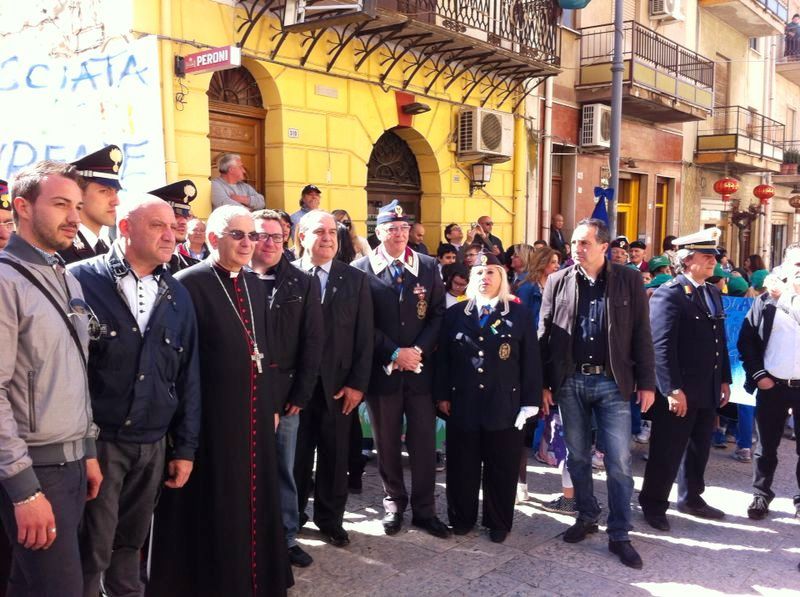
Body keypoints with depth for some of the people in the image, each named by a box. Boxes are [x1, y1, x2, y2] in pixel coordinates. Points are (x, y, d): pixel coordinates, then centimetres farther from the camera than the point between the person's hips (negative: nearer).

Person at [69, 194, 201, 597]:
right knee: (90, 550, 4)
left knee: (130, 543, 18)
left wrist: (185, 447, 9)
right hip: (96, 441, -4)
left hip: (154, 445, 5)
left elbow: (188, 376, 9)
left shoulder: (177, 296, 7)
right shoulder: (81, 280, -8)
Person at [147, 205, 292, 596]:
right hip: (211, 416, -7)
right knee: (214, 511, 7)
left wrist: (270, 405, 14)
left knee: (254, 501, 17)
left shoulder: (254, 284, 11)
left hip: (254, 413, 7)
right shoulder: (188, 284, -12)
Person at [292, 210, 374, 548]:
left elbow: (364, 337, 2)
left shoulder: (355, 279, 4)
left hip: (339, 385, 1)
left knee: (335, 456, 10)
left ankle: (330, 519, 27)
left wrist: (358, 384, -4)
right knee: (296, 455, 10)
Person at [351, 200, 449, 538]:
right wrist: (394, 353, -13)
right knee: (387, 442, 11)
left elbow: (438, 315, 3)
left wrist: (418, 351, -10)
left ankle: (424, 509, 18)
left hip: (420, 368, 2)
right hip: (381, 369, -1)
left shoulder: (428, 267, 5)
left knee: (424, 441, 5)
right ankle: (394, 501, 28)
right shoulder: (361, 269, -4)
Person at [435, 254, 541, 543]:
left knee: (501, 468, 9)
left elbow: (530, 361, 0)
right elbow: (443, 358, 7)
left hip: (505, 405, -1)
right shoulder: (455, 314, 7)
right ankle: (462, 518, 26)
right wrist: (443, 395, 0)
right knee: (461, 466, 10)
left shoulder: (520, 314, 2)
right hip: (462, 403, 1)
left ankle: (498, 522, 24)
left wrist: (530, 402, -5)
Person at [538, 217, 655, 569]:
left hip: (613, 383, -2)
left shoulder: (628, 280, -1)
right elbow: (544, 335, 3)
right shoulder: (557, 282, 3)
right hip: (570, 382, 2)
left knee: (619, 463, 2)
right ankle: (586, 517, 32)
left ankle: (619, 535, 14)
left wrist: (646, 383, -3)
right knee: (577, 456, 13)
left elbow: (641, 334, 0)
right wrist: (543, 383, 0)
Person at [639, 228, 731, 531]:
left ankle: (691, 498, 36)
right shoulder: (669, 294, -15)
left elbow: (720, 341, 16)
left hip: (708, 391, 8)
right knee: (668, 451, 4)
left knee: (699, 449, 20)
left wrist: (724, 380, 12)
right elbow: (662, 346, -21)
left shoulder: (713, 293, 12)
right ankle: (653, 504, 19)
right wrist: (673, 390, -23)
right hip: (679, 392, -8)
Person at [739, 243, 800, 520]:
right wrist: (757, 374, -5)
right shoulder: (766, 302, 2)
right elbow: (746, 341, 2)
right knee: (766, 446, 10)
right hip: (772, 385, 0)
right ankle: (761, 496, 22)